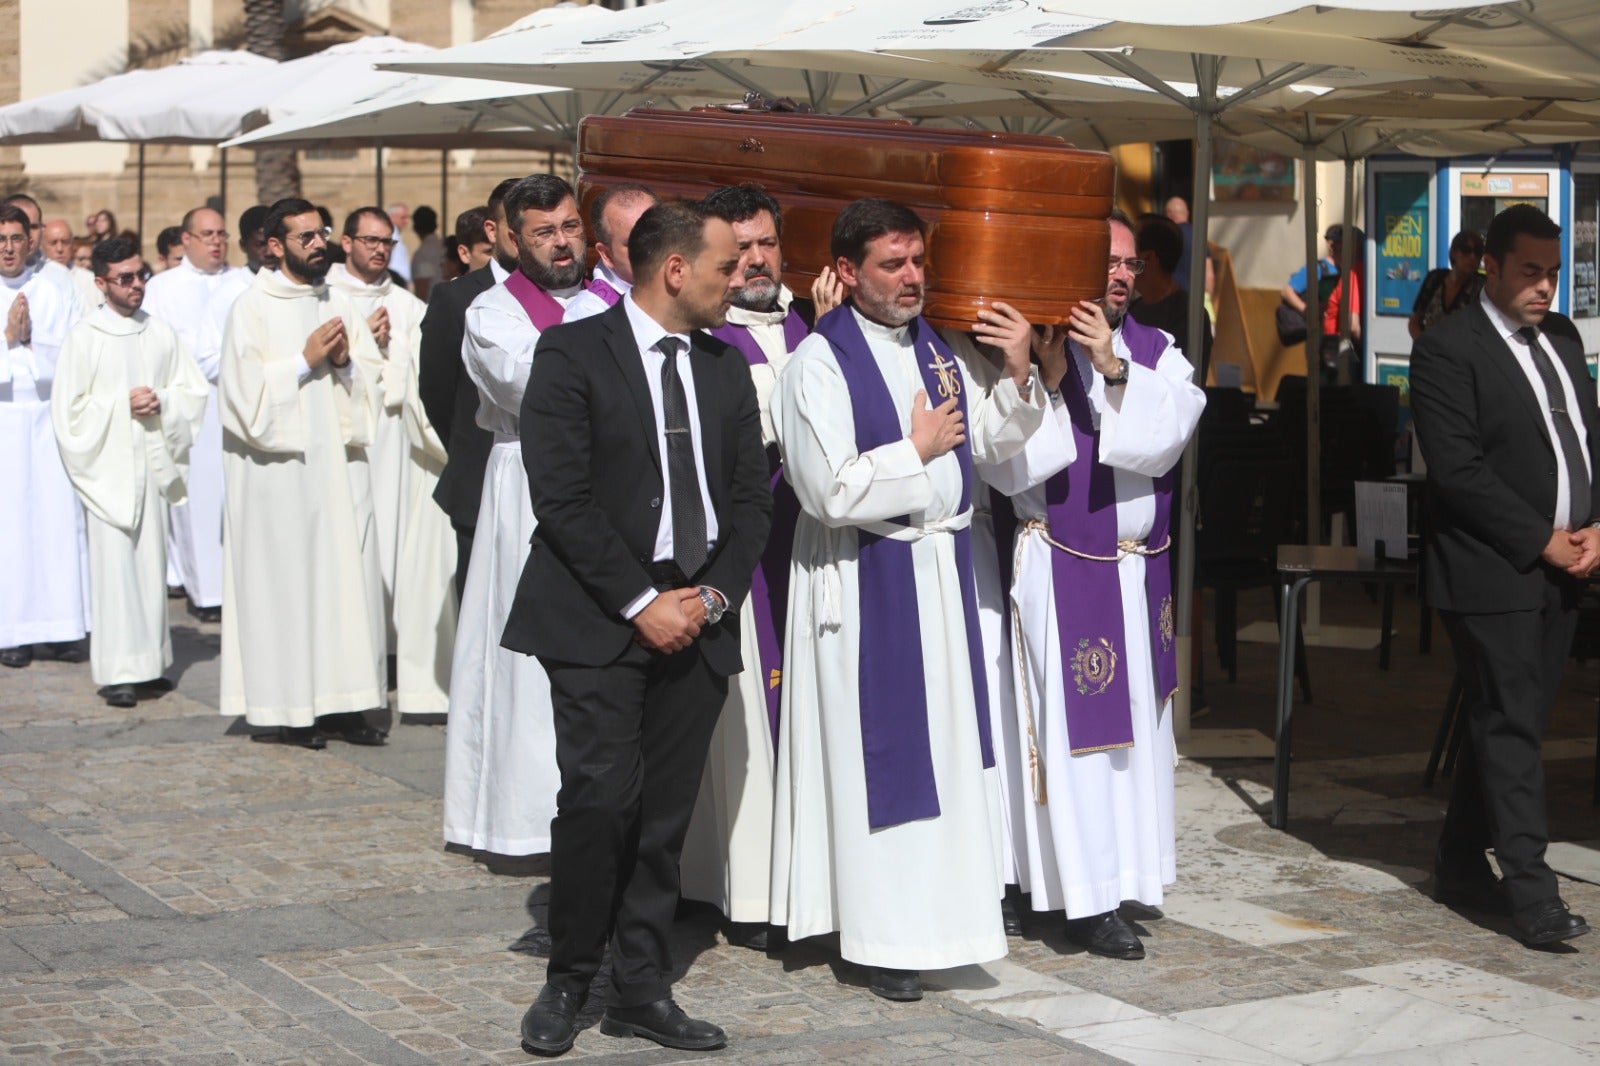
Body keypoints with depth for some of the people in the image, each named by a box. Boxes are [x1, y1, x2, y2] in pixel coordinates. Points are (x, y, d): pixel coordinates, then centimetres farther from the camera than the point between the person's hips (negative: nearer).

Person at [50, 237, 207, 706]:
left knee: (152, 561, 7)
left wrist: (162, 401, -7)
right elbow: (69, 409, -5)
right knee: (114, 565, -6)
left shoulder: (162, 335, 10)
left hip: (153, 464, 4)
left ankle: (149, 662, 15)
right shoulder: (83, 338, -2)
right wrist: (122, 405, -11)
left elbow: (196, 392, 10)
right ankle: (118, 672, -3)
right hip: (109, 468, -4)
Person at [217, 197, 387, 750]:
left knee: (347, 576, 2)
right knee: (285, 580, -4)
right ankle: (284, 708, 2)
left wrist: (346, 361, -5)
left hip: (339, 462, 5)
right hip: (280, 468, -5)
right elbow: (245, 389, -9)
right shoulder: (252, 307, -2)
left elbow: (376, 378, 14)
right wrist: (305, 362, -12)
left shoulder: (339, 304, 14)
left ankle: (339, 702, 7)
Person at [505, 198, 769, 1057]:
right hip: (598, 620, -5)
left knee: (667, 810, 5)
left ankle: (642, 988, 14)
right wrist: (639, 602, -13)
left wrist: (713, 595, -2)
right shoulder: (573, 354, -5)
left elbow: (750, 496, 13)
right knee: (601, 795, -12)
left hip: (697, 620, 5)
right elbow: (561, 495, -11)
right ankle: (568, 979, 5)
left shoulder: (725, 367, 13)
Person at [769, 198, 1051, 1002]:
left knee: (944, 745, 12)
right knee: (876, 753, 0)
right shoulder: (821, 361, -14)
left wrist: (1015, 376, -4)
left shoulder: (940, 347, 6)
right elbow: (829, 491, -20)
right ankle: (883, 937, 9)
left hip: (941, 567, 6)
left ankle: (938, 902, 25)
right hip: (863, 579, -6)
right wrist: (916, 450, -12)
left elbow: (989, 443, 12)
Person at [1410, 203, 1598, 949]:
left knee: (1508, 722, 12)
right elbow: (1457, 469, -16)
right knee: (1511, 729, -7)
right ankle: (1532, 894, -6)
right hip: (1492, 572, -7)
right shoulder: (1447, 349, -9)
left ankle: (1461, 865, 22)